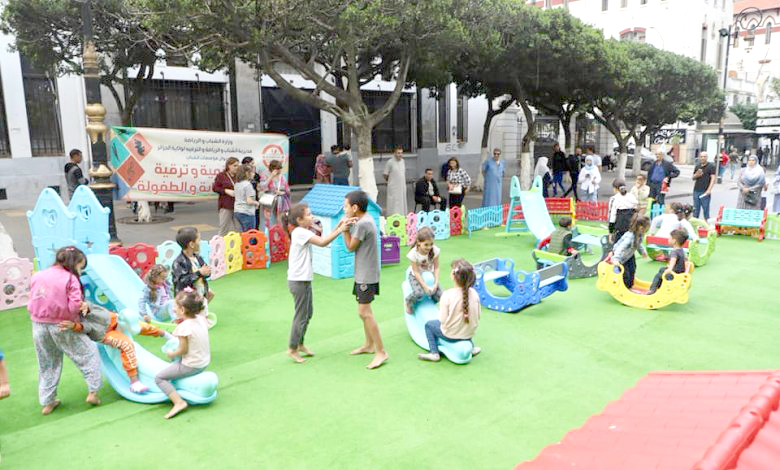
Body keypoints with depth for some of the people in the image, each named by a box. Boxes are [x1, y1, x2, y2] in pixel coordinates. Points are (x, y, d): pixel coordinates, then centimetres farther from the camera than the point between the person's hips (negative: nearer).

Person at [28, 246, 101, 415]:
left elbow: (31, 305, 8)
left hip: (39, 325, 5)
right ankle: (92, 392, 10)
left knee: (46, 365, 20)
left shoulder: (37, 277, 3)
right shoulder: (70, 279, -14)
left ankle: (47, 402, 28)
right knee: (89, 353, 13)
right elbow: (74, 306, -19)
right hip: (62, 327, -5)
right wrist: (84, 305, 0)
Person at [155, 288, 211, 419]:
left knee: (159, 378, 0)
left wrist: (172, 354, 0)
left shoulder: (183, 327, -23)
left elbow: (183, 350, -18)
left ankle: (179, 402, -11)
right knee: (176, 363, 34)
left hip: (191, 366, -8)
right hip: (205, 362, 8)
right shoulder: (201, 319, -3)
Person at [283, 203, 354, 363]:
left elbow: (323, 240, 5)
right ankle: (292, 349, 14)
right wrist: (340, 230, -24)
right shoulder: (300, 232, -18)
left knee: (308, 313, 19)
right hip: (298, 281, -10)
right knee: (301, 316, 1)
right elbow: (322, 242, -27)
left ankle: (300, 344, 31)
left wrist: (338, 228, -4)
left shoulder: (305, 233, 12)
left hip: (304, 280, 10)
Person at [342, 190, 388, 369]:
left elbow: (350, 247, -13)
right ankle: (369, 345, 33)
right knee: (364, 311, 19)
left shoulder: (362, 223, -21)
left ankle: (381, 352, -5)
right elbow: (353, 242, 9)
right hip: (363, 274, 10)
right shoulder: (364, 219, 9)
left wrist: (345, 227, -7)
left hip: (366, 276, -10)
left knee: (364, 312, -10)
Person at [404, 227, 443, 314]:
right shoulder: (413, 253, -26)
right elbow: (416, 272, -21)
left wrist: (436, 283, -20)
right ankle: (409, 302, 4)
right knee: (419, 293, -30)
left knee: (439, 296, -12)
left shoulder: (435, 250, -19)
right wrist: (425, 286, -27)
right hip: (416, 277, -3)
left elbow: (436, 268, -11)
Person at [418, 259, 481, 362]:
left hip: (451, 335, -4)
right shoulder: (474, 293, -12)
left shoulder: (447, 295, -25)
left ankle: (434, 353, 16)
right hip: (469, 333, 4)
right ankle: (471, 347, 38)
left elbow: (442, 320, -21)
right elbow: (478, 315, -2)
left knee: (429, 325, 22)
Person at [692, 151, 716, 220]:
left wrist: (709, 189, -20)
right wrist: (696, 175, -5)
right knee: (695, 209, 9)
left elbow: (713, 178, -9)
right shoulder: (697, 166, 13)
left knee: (706, 210, 1)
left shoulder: (711, 166, -3)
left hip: (705, 192, -5)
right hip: (696, 191, 5)